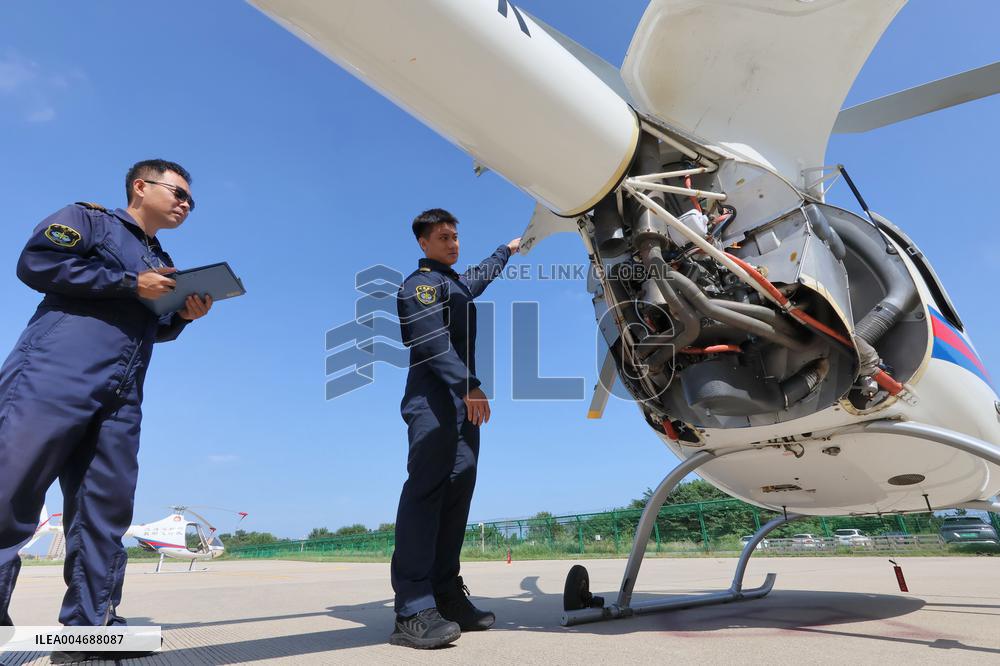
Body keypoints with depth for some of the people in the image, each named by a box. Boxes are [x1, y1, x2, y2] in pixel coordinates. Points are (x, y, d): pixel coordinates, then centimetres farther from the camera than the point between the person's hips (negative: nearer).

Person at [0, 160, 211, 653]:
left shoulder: (163, 267, 27)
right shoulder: (88, 219, 9)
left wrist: (182, 316, 7)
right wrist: (130, 283, -8)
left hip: (120, 397, 7)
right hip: (57, 374, -6)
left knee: (107, 507, 1)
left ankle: (90, 626, 6)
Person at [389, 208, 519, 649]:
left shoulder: (456, 284, 28)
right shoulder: (421, 283, 0)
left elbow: (481, 276, 51)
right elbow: (433, 342, -15)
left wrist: (507, 250, 66)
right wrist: (469, 385, -23)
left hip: (463, 401, 9)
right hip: (433, 399, -9)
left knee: (457, 491, 2)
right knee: (425, 491, -17)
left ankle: (446, 594, 3)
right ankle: (414, 610, -21)